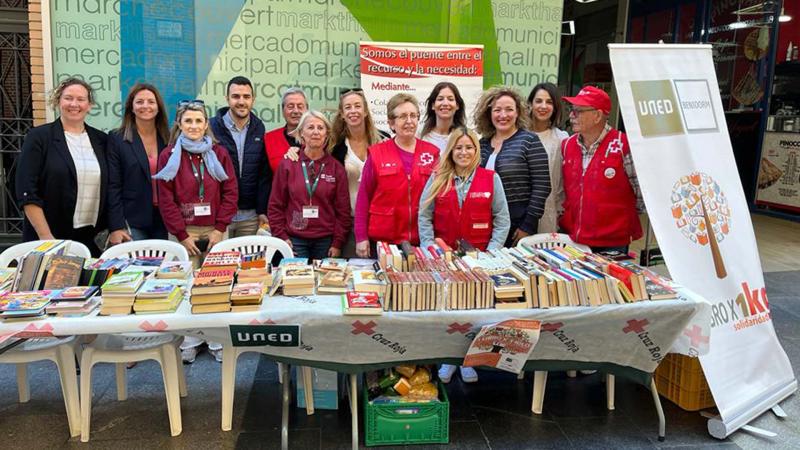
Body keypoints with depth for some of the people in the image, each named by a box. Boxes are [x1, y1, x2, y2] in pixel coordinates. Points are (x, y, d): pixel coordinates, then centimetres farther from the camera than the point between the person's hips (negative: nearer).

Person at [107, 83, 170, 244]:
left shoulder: (168, 140, 7)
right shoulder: (116, 139, -1)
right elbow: (113, 186, -4)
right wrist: (116, 227, -11)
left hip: (164, 220, 3)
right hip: (132, 222, -2)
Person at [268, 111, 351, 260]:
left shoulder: (336, 168, 4)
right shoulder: (287, 165, 3)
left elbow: (343, 210, 3)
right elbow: (276, 205, 5)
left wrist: (338, 243, -2)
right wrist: (281, 237, -3)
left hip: (326, 241, 1)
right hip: (295, 240, 0)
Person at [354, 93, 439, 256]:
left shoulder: (432, 153, 5)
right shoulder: (376, 154, 1)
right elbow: (363, 197, 2)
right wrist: (361, 237, -3)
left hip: (421, 241, 1)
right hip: (382, 240, -1)